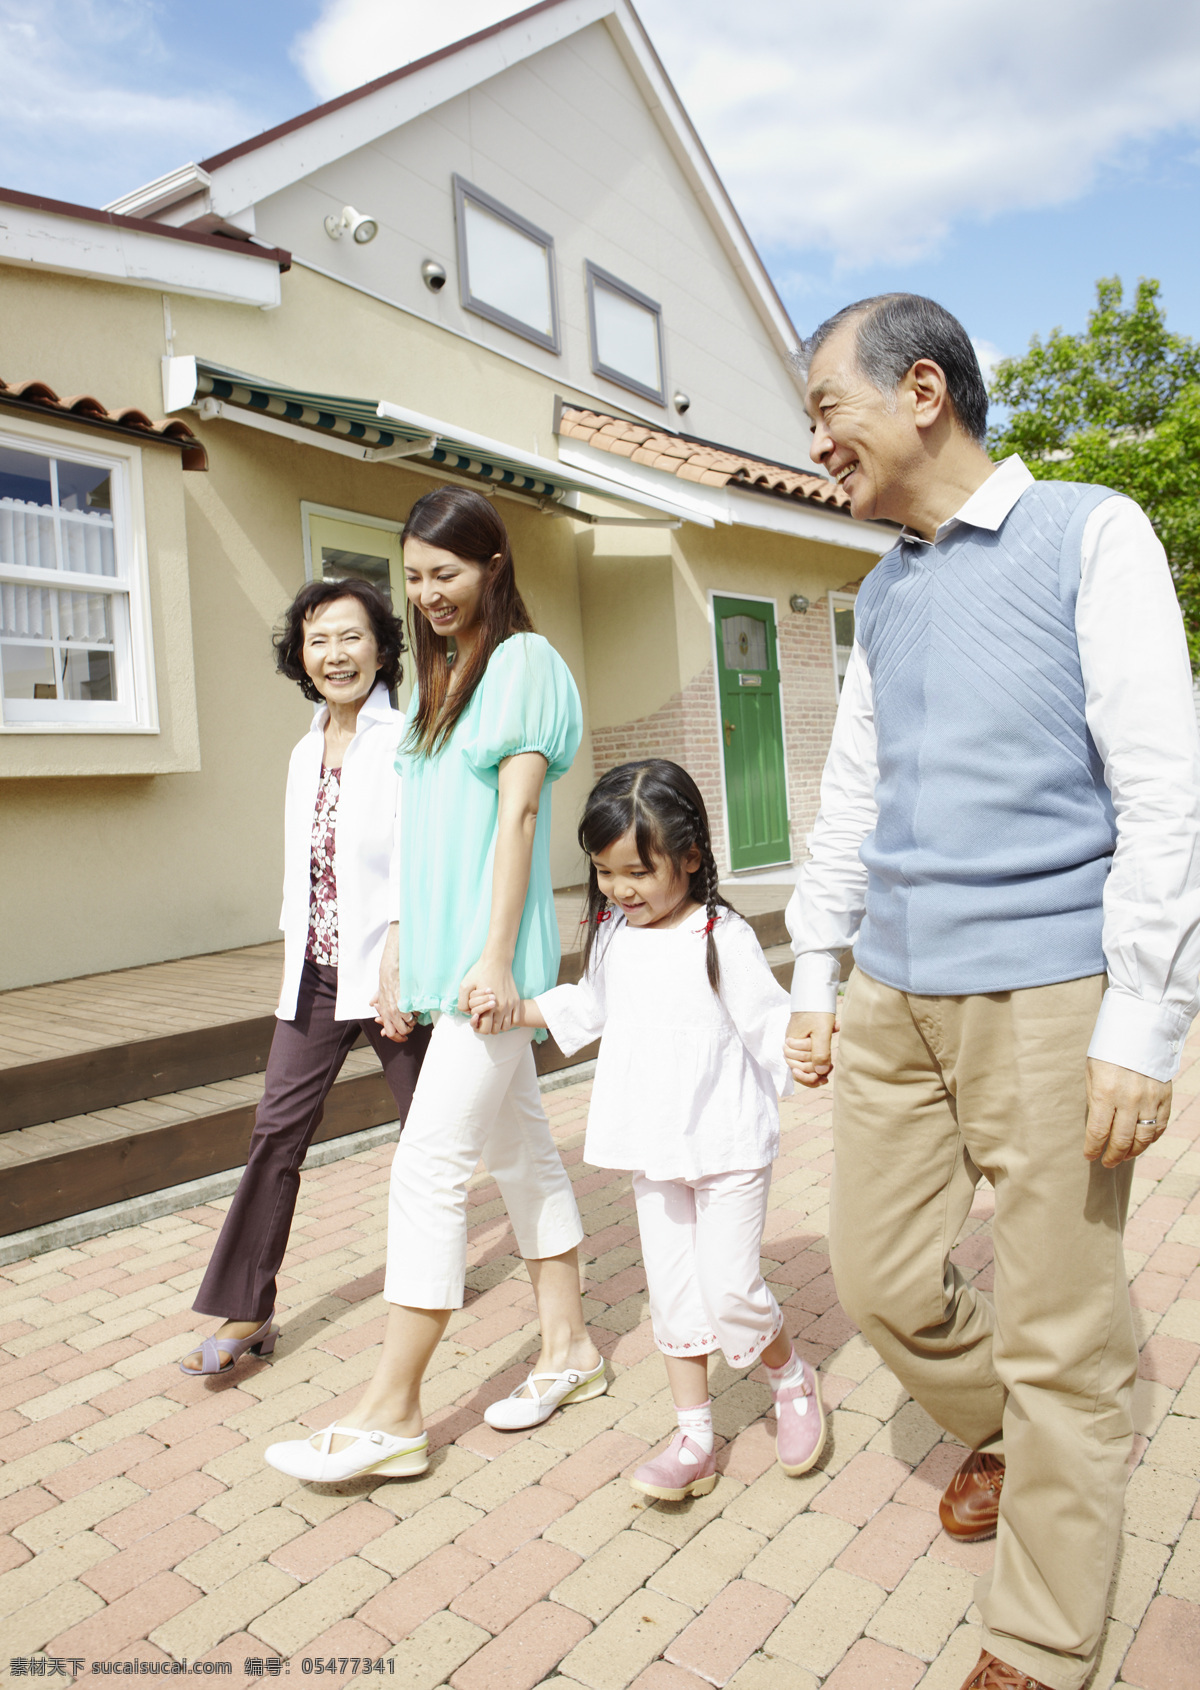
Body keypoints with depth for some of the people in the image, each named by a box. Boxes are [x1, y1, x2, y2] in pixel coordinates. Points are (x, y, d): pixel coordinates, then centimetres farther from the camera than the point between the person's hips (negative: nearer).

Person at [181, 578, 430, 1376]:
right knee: (278, 1131, 5)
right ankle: (246, 1311, 16)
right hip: (314, 974, 6)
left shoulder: (406, 743, -10)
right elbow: (301, 866, 15)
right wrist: (299, 955, 14)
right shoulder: (305, 754, 12)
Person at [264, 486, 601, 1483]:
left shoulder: (522, 661, -5)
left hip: (489, 953, -9)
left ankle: (392, 1414, 5)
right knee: (520, 1148, 14)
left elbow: (516, 813, -14)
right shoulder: (443, 675, 19)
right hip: (444, 950, 9)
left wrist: (495, 955, -19)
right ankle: (569, 1347, 28)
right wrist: (399, 950, 15)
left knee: (429, 1163, -7)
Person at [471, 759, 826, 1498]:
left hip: (728, 1147, -5)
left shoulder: (723, 938, -16)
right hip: (653, 1150, 6)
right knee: (673, 1291, 12)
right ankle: (695, 1441, 27)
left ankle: (794, 1380, 33)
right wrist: (512, 1009, 12)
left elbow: (769, 1023, -15)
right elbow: (588, 1007, 18)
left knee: (731, 1291, 1)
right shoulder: (613, 934, 2)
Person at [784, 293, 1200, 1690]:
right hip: (892, 995, 6)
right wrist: (814, 975, 16)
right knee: (879, 1279, 13)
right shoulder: (881, 595, 15)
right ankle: (995, 1430, 44)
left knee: (1061, 1339, 6)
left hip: (1043, 996, -6)